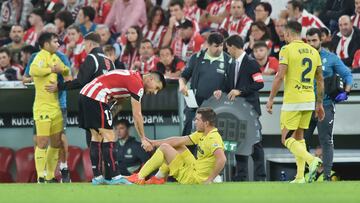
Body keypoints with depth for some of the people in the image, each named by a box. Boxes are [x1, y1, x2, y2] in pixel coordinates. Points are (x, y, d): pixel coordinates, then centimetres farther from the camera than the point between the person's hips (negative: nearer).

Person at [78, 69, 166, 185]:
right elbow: (137, 115, -7)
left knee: (97, 136, 12)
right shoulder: (138, 84, -8)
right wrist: (143, 139, -1)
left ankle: (97, 177, 12)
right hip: (96, 97, -10)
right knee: (108, 137, -7)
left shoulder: (132, 77, 21)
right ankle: (113, 177, -7)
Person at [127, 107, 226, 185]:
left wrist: (209, 180, -32)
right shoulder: (202, 134, 5)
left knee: (164, 148, -6)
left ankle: (139, 178, 5)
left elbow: (222, 159, -38)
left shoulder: (213, 139, -24)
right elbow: (180, 140, 9)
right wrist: (155, 142, 8)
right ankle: (158, 178, 21)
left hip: (195, 179, -9)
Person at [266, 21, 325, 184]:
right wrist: (319, 104, 20)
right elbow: (320, 80, 14)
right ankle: (300, 176, 9)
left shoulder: (287, 50, -8)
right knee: (299, 137, 15)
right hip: (309, 101, 6)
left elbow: (279, 77, -13)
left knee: (286, 139, -2)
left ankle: (311, 160, -23)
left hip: (293, 101, -6)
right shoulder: (313, 51, 11)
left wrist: (271, 99, -7)